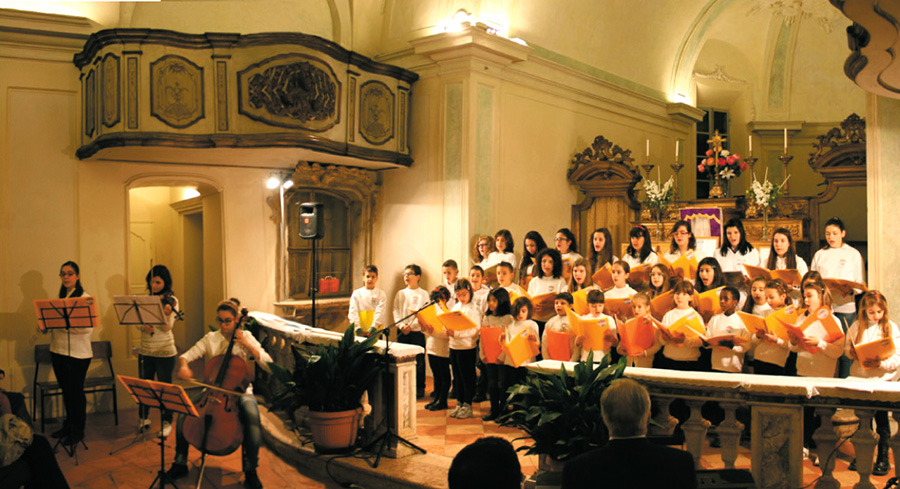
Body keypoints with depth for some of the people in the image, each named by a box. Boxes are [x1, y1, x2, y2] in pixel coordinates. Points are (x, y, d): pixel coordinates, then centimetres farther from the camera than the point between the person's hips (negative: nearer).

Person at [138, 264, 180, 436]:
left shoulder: (171, 301, -6)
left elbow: (168, 327, -16)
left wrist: (167, 314, -36)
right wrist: (144, 326, -17)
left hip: (165, 352, -4)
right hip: (145, 350, 5)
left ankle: (167, 422, 16)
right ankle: (144, 418, 33)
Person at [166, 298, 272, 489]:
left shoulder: (247, 338, 0)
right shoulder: (210, 339, 5)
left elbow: (269, 365, -9)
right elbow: (186, 355, -2)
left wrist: (248, 345, -17)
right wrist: (183, 366, -26)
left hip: (239, 391, -2)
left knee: (252, 415, -33)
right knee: (184, 411, -21)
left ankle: (250, 470, -17)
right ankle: (180, 464, 2)